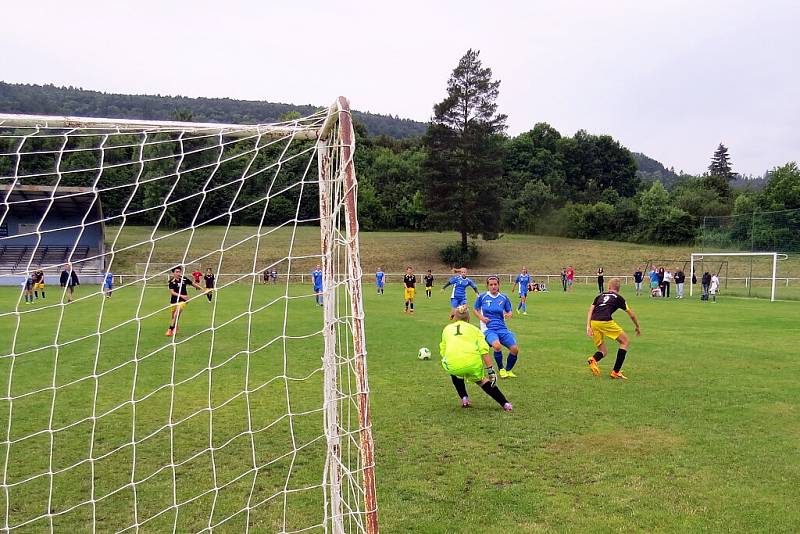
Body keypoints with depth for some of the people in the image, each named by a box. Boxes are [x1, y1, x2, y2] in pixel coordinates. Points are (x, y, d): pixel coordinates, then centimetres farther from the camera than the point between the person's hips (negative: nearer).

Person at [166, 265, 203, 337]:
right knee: (174, 316, 13)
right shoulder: (171, 281, -7)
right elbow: (172, 292, -16)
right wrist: (181, 296, -28)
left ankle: (170, 330, -16)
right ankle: (175, 329, 41)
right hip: (174, 301, 1)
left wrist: (202, 289, 16)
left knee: (176, 314, -21)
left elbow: (193, 284, 11)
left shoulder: (184, 279, -3)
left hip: (182, 300, -1)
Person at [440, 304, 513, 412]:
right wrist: (490, 370, 7)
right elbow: (484, 350, 9)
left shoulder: (447, 328, 26)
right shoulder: (474, 328, 22)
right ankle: (505, 404, 16)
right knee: (482, 380, 26)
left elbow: (443, 351, 23)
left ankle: (464, 399, 28)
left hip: (453, 364, 0)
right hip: (473, 363, 0)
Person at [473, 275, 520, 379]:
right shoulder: (482, 296, 0)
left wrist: (509, 315, -8)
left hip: (502, 328, 3)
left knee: (515, 349, -12)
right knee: (497, 346, -32)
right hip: (488, 329, -3)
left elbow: (509, 311, 16)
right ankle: (501, 369, -5)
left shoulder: (503, 298, 5)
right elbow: (475, 310, 12)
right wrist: (481, 317, -6)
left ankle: (508, 370, 17)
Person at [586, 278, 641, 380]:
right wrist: (638, 327, 37)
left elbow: (590, 310, 12)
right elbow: (631, 314, 23)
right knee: (625, 341, 16)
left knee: (603, 351, 18)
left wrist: (588, 326, 6)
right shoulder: (618, 297, 16)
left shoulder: (600, 296, 25)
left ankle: (593, 359, -18)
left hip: (593, 322, 5)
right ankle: (616, 371, 7)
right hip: (605, 322, -5)